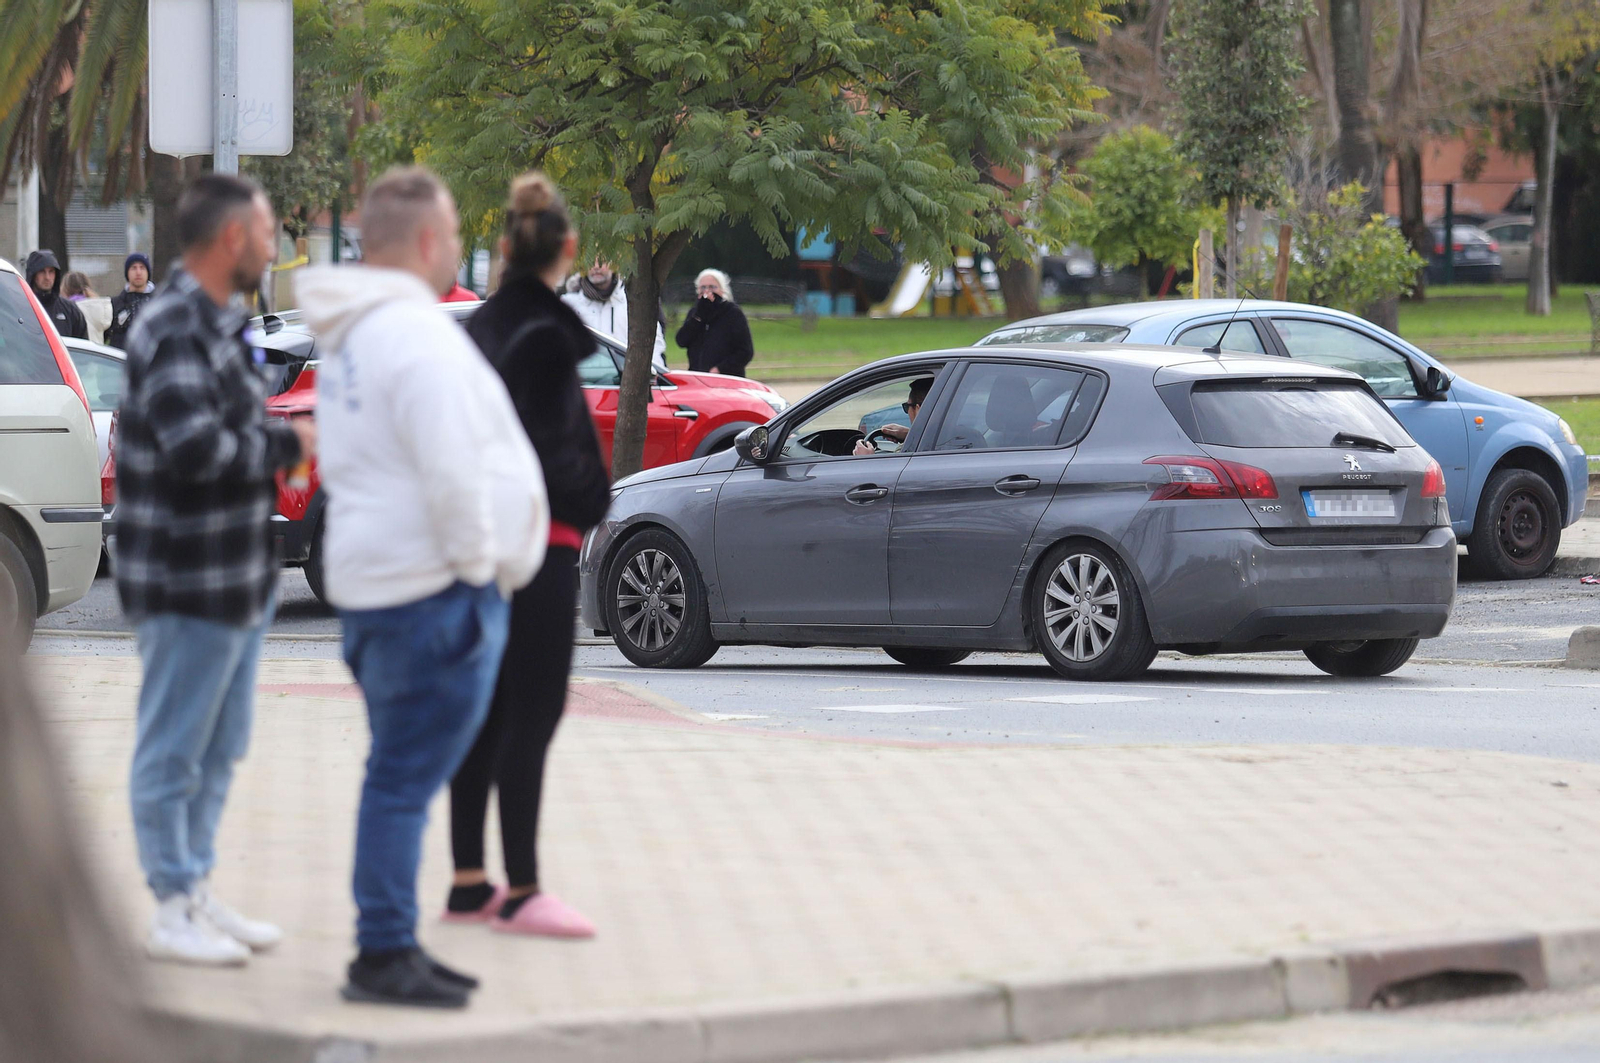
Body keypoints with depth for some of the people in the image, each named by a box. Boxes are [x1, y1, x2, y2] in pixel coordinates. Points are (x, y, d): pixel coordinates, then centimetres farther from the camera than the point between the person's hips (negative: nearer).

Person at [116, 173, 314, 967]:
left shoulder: (218, 325, 15)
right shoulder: (173, 331, -18)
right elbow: (195, 449, -27)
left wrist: (285, 433, 4)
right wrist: (288, 443, -15)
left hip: (238, 576, 10)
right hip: (188, 581, -10)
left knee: (218, 749, 17)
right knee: (174, 751, -1)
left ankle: (196, 893, 27)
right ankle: (174, 911, 5)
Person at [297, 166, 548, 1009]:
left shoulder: (353, 335, 16)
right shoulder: (414, 334, -17)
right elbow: (451, 472, -23)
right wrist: (477, 564, -10)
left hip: (374, 578, 11)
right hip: (432, 587, -10)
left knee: (399, 774, 15)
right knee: (407, 777, -7)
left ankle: (391, 948, 21)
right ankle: (385, 955, -5)